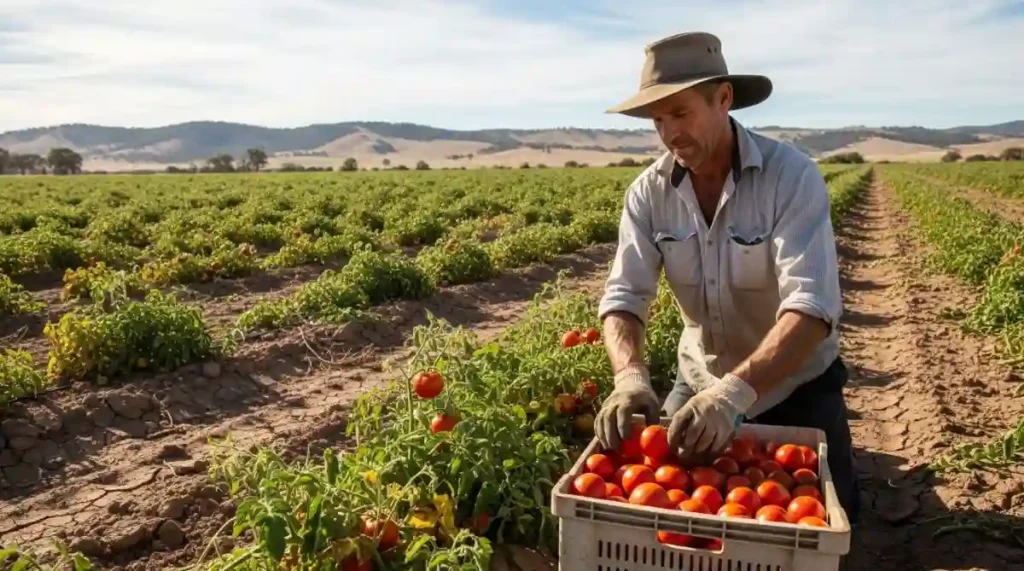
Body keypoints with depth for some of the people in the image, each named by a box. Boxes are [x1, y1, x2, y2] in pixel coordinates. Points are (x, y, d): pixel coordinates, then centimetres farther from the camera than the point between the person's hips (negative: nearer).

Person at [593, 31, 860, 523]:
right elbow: (623, 296, -19)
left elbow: (813, 306, -35)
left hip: (796, 386, -3)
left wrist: (735, 391, -49)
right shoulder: (647, 193, -13)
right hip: (701, 383, 3)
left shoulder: (792, 176, -25)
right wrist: (630, 375, -39)